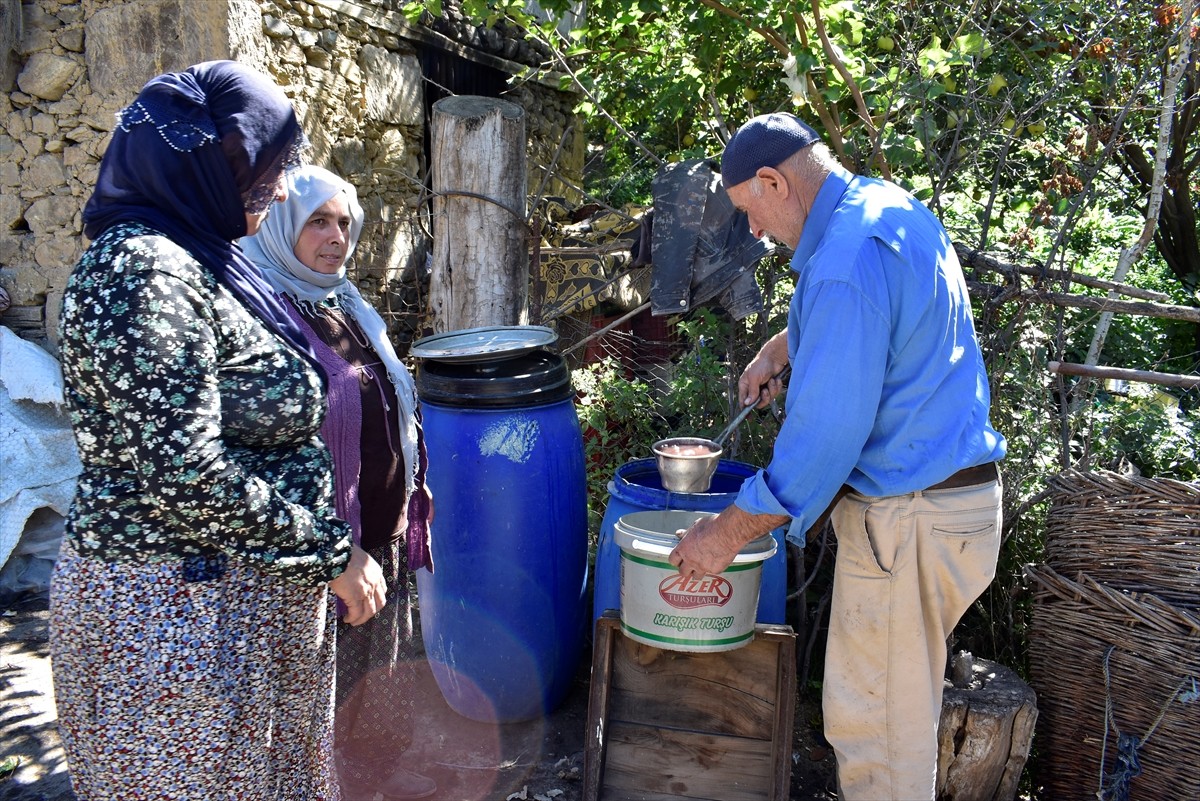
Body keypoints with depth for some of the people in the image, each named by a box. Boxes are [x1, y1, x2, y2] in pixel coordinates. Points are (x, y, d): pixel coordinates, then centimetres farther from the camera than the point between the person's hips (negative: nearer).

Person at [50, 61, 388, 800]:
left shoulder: (190, 260, 8)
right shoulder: (143, 268, -20)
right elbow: (185, 476, -26)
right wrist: (330, 552, -17)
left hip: (234, 595, 9)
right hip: (175, 607, -9)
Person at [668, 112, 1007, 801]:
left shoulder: (847, 264, -25)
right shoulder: (893, 205, 8)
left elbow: (825, 436, -25)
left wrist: (727, 534, -16)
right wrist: (778, 350, 24)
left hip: (907, 522, -10)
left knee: (872, 722, 4)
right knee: (904, 704, 22)